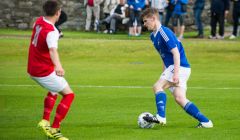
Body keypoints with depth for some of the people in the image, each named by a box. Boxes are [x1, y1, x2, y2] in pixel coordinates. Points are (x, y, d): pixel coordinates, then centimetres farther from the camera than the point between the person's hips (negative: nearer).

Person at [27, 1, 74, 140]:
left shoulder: (39, 21, 0)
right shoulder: (51, 32, -26)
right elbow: (52, 50, -47)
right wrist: (58, 66, -65)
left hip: (32, 70, 9)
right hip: (45, 72, -9)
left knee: (54, 91, 31)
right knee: (69, 95, 0)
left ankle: (45, 121, 21)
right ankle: (54, 129, -4)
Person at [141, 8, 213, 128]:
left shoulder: (164, 32, -15)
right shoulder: (153, 36, 15)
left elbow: (175, 53, -21)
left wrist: (176, 73, -27)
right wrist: (164, 73, 24)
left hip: (180, 67, -9)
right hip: (171, 67, 9)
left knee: (158, 86, -18)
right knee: (179, 98, -1)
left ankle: (161, 117, -28)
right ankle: (205, 121, -1)